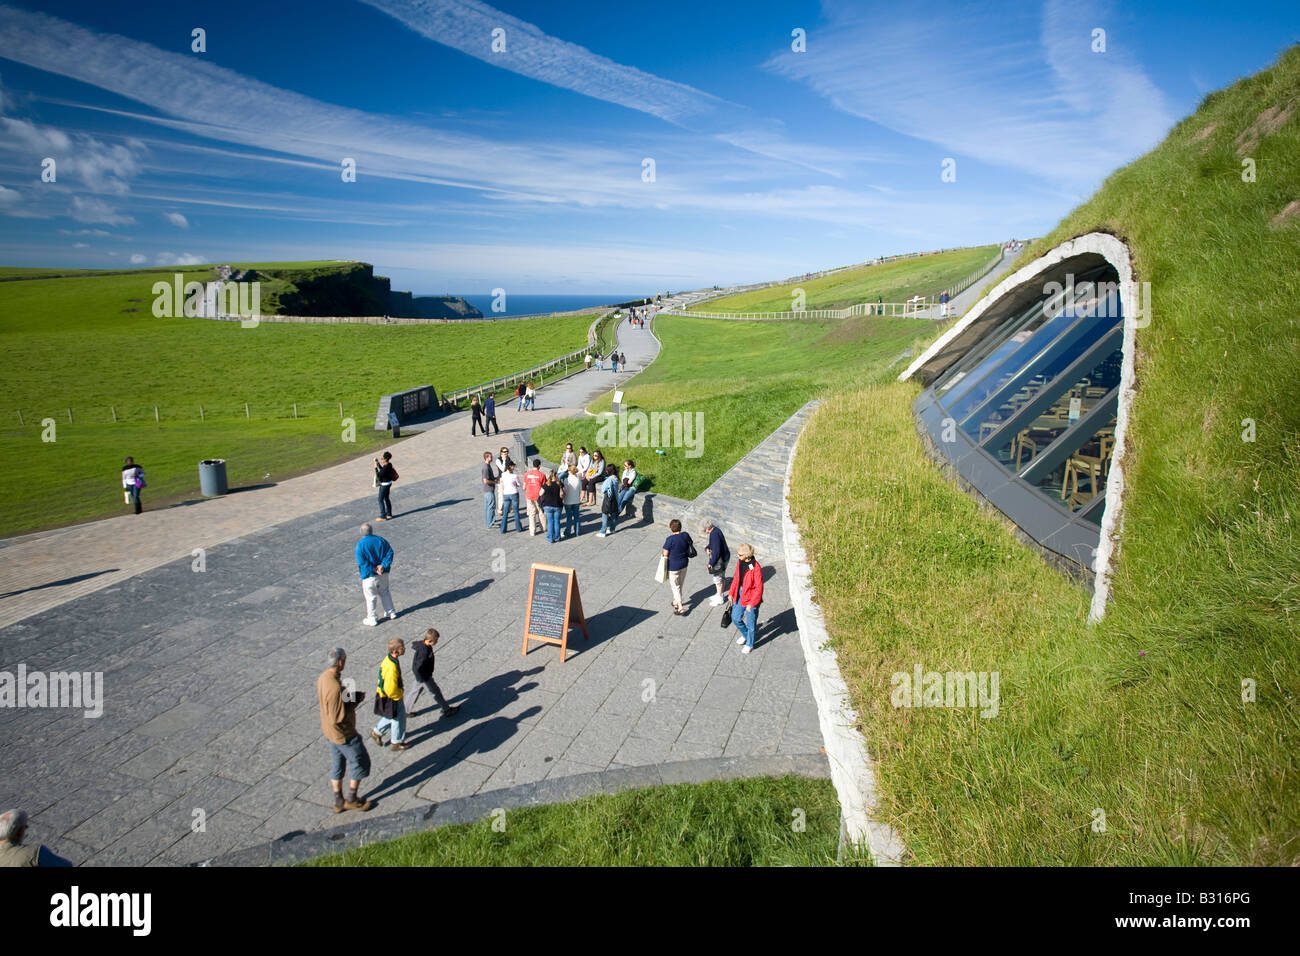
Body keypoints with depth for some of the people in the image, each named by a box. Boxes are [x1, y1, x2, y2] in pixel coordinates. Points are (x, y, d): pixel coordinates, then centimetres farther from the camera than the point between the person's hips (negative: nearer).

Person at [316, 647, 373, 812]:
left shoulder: (322, 678, -5)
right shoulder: (335, 687, -34)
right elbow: (338, 717, -30)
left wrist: (351, 696, 2)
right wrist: (356, 701, -19)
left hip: (329, 732, 9)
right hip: (343, 734, -9)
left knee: (337, 764, 21)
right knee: (360, 762, 11)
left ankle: (339, 802, 34)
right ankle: (352, 799, 24)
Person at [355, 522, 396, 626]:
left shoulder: (360, 545, -16)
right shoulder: (380, 540, -2)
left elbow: (362, 562, -22)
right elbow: (390, 553, -6)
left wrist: (374, 570, -15)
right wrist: (383, 565, -11)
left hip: (369, 575, -4)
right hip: (383, 574, 4)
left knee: (371, 597, 8)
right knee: (385, 592, 22)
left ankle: (372, 619, 18)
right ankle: (391, 613, 32)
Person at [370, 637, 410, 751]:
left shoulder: (389, 659, -7)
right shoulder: (392, 668, -37)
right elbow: (390, 689, -33)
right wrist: (399, 695, -14)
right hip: (392, 698, -9)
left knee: (393, 716, 28)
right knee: (398, 718, 13)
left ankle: (377, 732, 43)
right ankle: (396, 743, 32)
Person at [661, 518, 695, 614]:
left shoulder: (670, 539, -24)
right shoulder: (685, 535, -9)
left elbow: (665, 554, -17)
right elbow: (691, 544, 7)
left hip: (673, 566, -6)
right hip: (684, 564, 6)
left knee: (675, 587, 7)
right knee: (680, 585, 22)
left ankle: (680, 608, 4)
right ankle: (676, 601, 40)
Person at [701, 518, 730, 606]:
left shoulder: (715, 534, -29)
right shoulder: (715, 530, 3)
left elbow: (716, 551, -30)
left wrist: (711, 563, -20)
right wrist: (707, 548, -2)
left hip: (720, 559, -10)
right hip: (724, 557, 10)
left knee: (718, 579, 5)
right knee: (721, 577, 23)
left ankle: (719, 600, 18)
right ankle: (719, 595, 38)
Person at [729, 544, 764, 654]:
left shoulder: (755, 568, -25)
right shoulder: (739, 562, -3)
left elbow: (759, 588, -20)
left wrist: (751, 604, -20)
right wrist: (731, 593, 10)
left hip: (751, 597, -7)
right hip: (740, 595, 7)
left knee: (750, 623, 10)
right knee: (735, 618, 17)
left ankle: (749, 644, 32)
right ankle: (745, 634, 45)